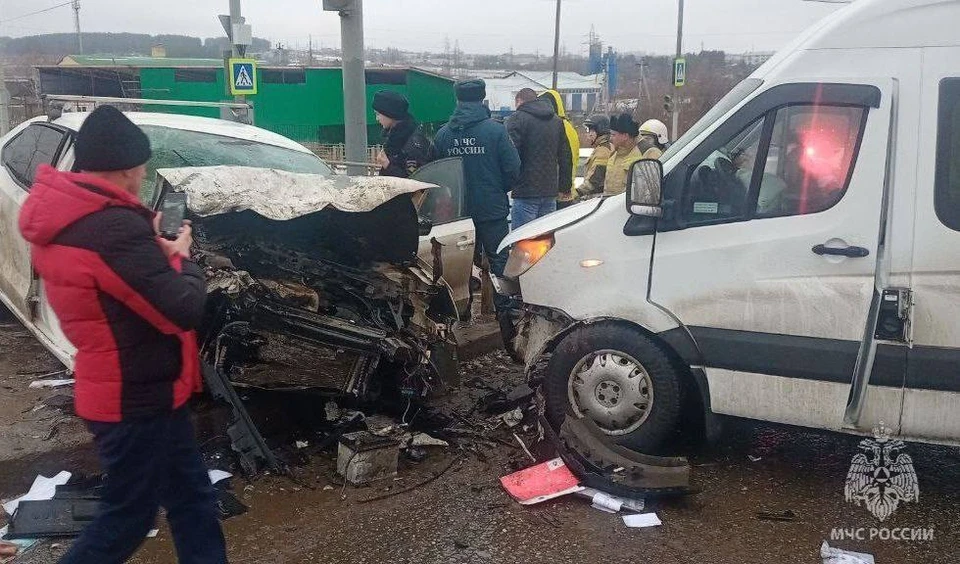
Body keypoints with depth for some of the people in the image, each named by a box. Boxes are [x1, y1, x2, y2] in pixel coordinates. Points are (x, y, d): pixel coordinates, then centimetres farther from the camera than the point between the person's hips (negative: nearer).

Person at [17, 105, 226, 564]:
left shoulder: (64, 221, 5)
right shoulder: (115, 226, -27)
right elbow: (184, 310, -25)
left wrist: (154, 250, 3)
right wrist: (181, 258, -8)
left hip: (134, 388, 9)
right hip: (135, 396, -9)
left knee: (190, 494, 18)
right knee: (127, 514, 10)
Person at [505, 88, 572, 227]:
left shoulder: (517, 119, -4)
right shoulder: (557, 121, 17)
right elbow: (565, 157, 18)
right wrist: (565, 186, 24)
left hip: (526, 193, -6)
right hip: (550, 191, 7)